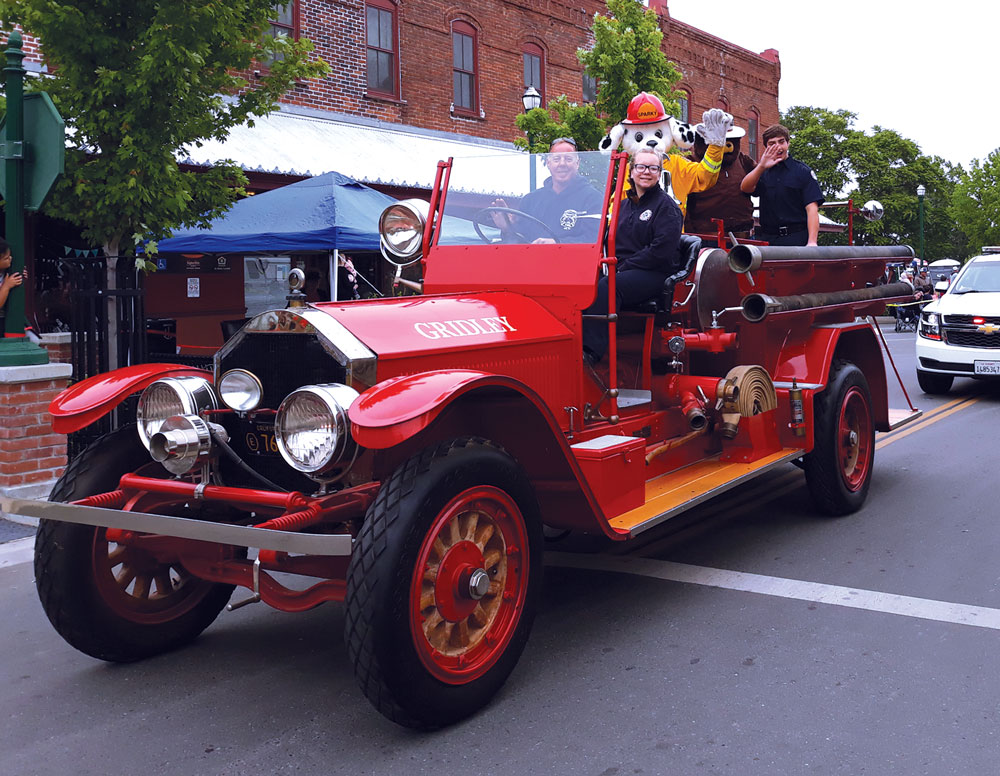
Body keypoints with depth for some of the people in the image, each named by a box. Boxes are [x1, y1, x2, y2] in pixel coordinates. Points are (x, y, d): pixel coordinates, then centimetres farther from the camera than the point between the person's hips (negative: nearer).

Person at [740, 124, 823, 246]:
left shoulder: (803, 171, 4)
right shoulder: (763, 172, 14)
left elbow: (811, 208, -5)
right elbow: (745, 188, -7)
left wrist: (812, 242, -18)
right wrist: (761, 167, -26)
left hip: (796, 239, -2)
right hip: (766, 238, 3)